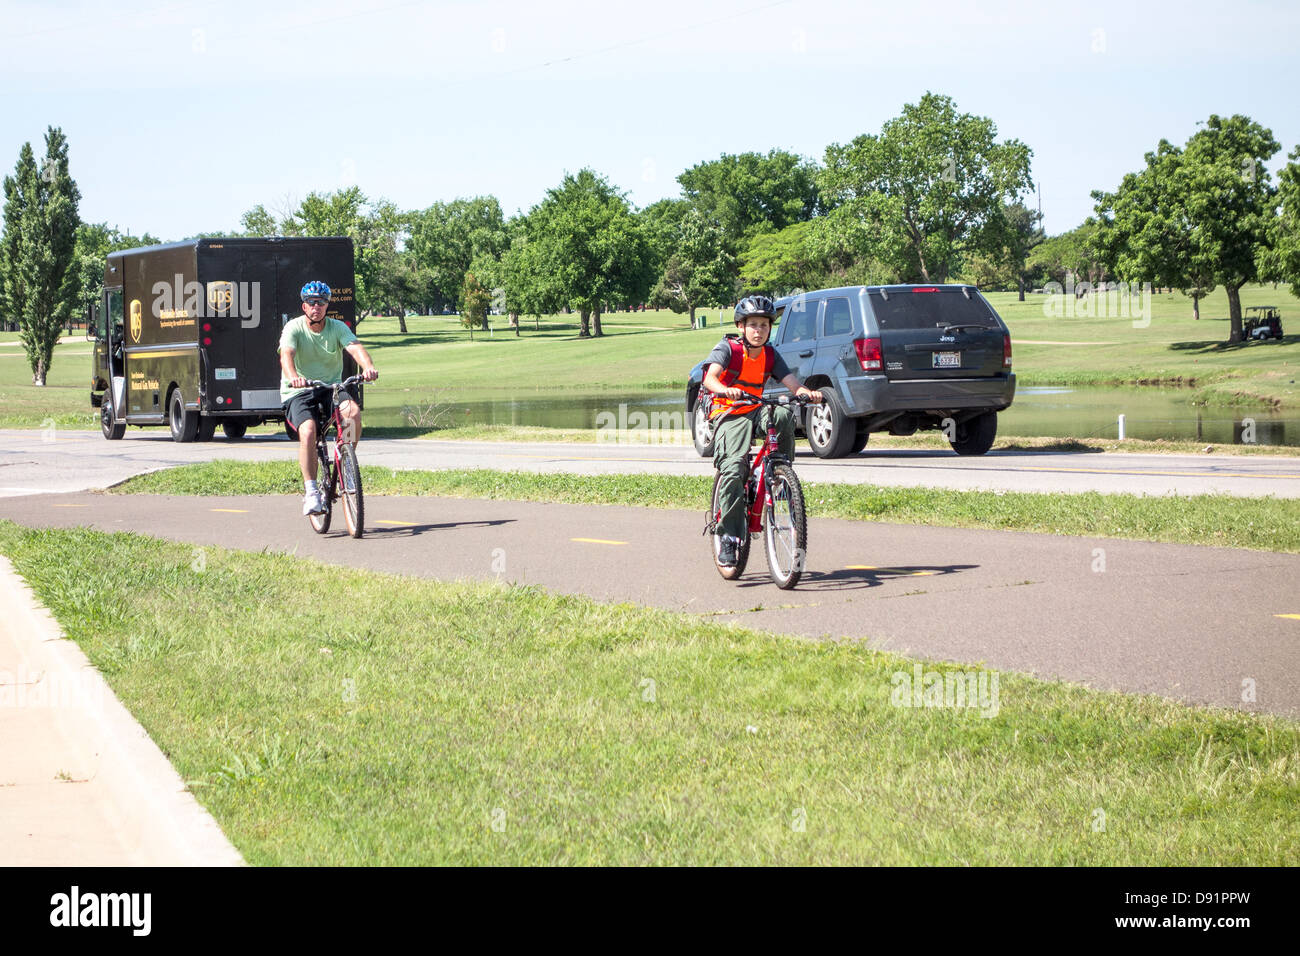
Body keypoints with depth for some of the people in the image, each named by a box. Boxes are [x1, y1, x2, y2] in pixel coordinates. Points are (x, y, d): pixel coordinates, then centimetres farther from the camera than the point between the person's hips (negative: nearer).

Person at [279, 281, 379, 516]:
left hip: (331, 388, 2)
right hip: (299, 393, -2)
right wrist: (293, 377, -47)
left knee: (353, 411, -29)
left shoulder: (337, 328, 0)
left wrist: (368, 367, -40)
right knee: (308, 430, -29)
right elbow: (286, 355, -24)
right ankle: (311, 492, -21)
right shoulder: (294, 328, -6)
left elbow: (355, 348, -17)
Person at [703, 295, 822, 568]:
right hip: (728, 415, -4)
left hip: (756, 411, 4)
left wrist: (805, 392, -29)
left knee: (783, 415, -30)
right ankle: (728, 538, -18)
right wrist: (726, 390, -46)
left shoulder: (770, 355, 6)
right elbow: (710, 378, -24)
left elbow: (791, 382, -5)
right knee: (733, 469, -24)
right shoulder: (727, 349, -7)